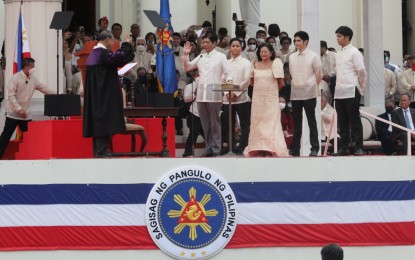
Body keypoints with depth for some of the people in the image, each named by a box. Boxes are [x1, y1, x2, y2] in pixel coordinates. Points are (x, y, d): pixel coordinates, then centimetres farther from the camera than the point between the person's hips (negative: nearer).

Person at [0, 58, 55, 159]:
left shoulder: (33, 79, 7)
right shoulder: (15, 78, -13)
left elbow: (44, 88, 11)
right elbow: (11, 95, -18)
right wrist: (19, 109, -24)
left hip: (26, 114, 7)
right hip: (13, 113, -7)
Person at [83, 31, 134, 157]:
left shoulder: (93, 54, 14)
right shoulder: (103, 53, -14)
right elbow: (117, 58, -31)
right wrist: (126, 45, -17)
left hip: (94, 97, 9)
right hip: (105, 95, -9)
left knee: (97, 121, 10)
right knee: (104, 120, -8)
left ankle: (97, 150, 11)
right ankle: (102, 150, -10)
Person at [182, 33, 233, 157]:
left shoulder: (220, 57, 2)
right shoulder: (201, 57, 15)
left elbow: (228, 72, -2)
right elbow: (187, 67, 17)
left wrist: (229, 81, -21)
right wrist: (186, 54, 4)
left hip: (214, 92, -5)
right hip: (201, 92, 5)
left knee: (215, 122, -2)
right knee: (205, 123, 7)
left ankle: (216, 149, 1)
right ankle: (208, 148, 13)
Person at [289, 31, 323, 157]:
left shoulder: (313, 56, -3)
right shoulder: (292, 57, 9)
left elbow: (319, 74, 1)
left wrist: (313, 87, 5)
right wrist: (293, 84, 8)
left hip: (309, 93, -4)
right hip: (295, 93, 4)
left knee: (311, 121, -1)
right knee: (296, 122, 8)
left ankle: (315, 148, 2)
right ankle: (295, 148, 11)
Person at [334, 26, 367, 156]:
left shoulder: (354, 52, -6)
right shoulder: (339, 54, 16)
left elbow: (361, 72, -8)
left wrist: (361, 88, -6)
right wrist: (338, 85, 14)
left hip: (351, 92, -7)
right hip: (339, 93, 7)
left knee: (354, 120, -5)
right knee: (342, 121, 8)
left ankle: (359, 147, -3)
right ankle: (344, 147, 11)